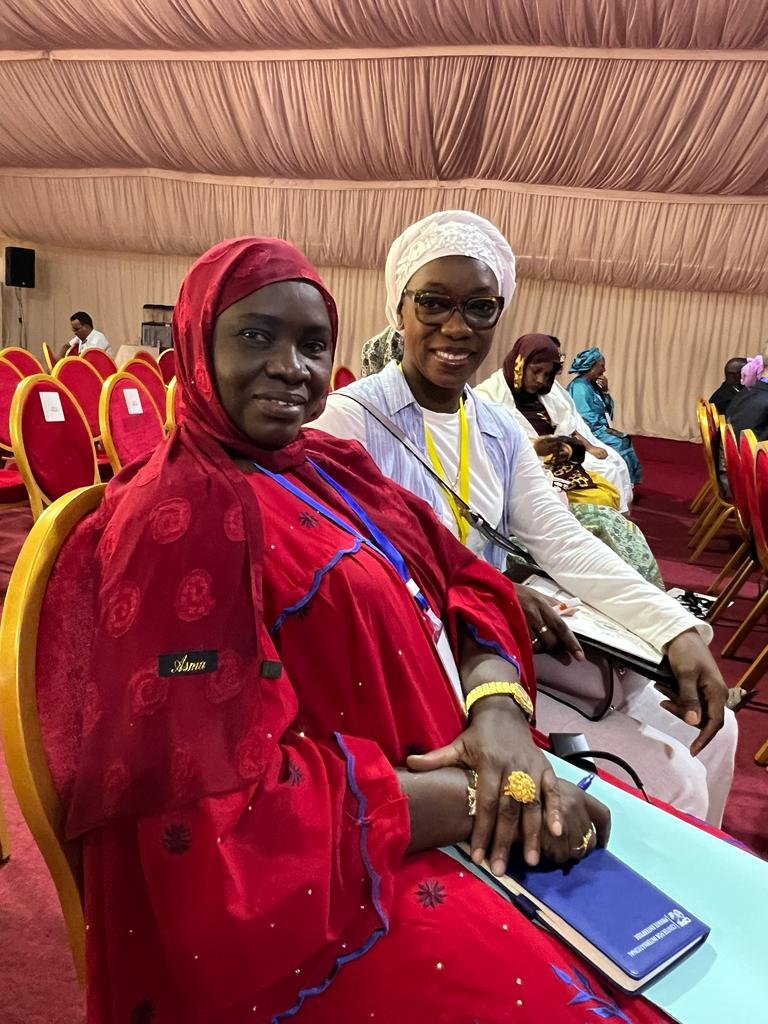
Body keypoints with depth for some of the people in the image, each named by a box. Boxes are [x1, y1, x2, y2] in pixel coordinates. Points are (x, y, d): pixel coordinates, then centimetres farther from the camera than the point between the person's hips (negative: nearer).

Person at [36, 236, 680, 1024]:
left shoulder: (337, 468, 8)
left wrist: (500, 706, -16)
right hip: (326, 868, -7)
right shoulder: (179, 521, -18)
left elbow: (464, 580, 6)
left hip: (439, 773, 8)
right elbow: (227, 796, -22)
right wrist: (481, 802, -21)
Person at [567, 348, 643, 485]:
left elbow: (609, 410, 14)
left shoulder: (592, 385, 12)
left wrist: (605, 391, 1)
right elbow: (586, 419, -23)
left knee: (626, 440, -4)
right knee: (619, 444, -18)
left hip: (599, 429, 9)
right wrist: (606, 430, -17)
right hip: (589, 431, -9)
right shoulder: (579, 386, -16)